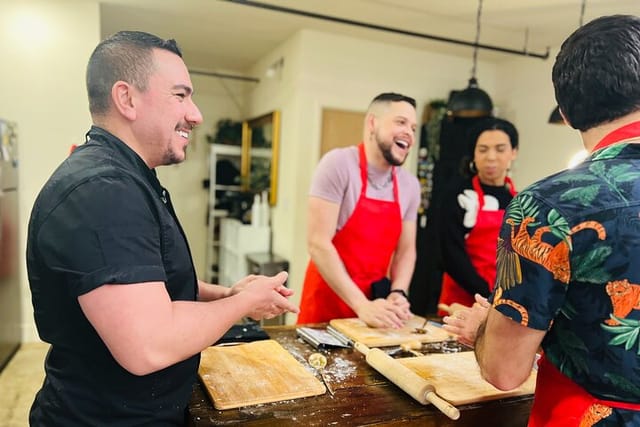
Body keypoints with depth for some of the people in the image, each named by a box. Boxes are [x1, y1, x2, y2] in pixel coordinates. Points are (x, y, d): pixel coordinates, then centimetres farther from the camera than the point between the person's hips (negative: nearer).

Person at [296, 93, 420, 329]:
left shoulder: (410, 185, 0)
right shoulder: (338, 163, -16)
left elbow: (406, 251, 7)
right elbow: (318, 243, -20)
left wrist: (398, 295, -12)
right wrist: (361, 306, -22)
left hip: (376, 303, 5)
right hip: (327, 302, -4)